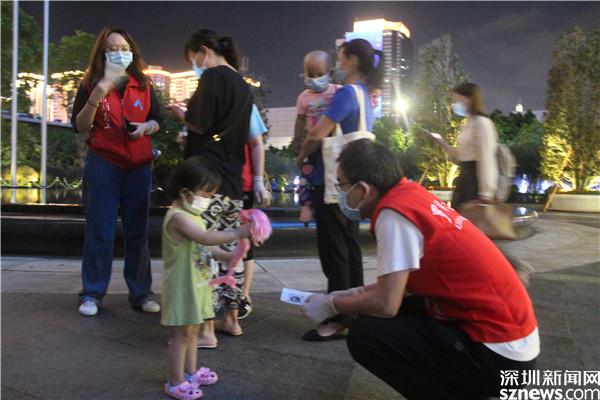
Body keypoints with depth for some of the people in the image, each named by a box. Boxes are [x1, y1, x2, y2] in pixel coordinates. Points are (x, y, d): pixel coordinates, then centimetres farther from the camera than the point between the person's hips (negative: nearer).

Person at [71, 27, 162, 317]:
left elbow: (156, 120, 16)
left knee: (137, 231, 6)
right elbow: (79, 127, -6)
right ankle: (92, 295, 11)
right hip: (102, 164, -2)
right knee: (99, 230, 0)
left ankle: (140, 294, 14)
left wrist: (145, 127, -7)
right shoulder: (90, 85, 2)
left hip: (139, 166, 2)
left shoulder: (143, 85, 9)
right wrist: (97, 95, -19)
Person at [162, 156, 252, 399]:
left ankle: (191, 372, 34)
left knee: (192, 331, 19)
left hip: (196, 284, 9)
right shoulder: (178, 216, -21)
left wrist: (224, 256, 1)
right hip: (182, 286, -9)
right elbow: (206, 238, -32)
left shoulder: (193, 214, 11)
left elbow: (204, 246, 16)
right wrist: (236, 234, -28)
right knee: (182, 334, 1)